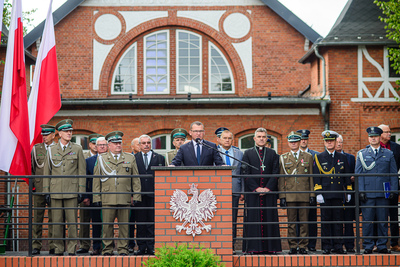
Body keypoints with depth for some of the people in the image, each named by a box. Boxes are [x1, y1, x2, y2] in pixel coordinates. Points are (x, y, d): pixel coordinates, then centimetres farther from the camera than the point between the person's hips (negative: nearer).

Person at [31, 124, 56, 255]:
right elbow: (32, 167, 17)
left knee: (53, 218, 0)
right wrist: (32, 182, 9)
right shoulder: (36, 148, 9)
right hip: (39, 188, 1)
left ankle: (53, 246, 5)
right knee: (37, 218, 0)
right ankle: (36, 246, 5)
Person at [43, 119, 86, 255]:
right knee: (57, 222, 3)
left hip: (72, 191, -1)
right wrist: (46, 192, 5)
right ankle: (58, 249, 10)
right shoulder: (51, 150, 9)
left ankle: (71, 249, 4)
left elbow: (82, 172, 4)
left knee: (72, 221, -2)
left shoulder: (77, 149, 6)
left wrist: (81, 191, -2)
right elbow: (47, 172, 11)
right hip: (55, 191, 1)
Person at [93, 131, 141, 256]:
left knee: (124, 225, 2)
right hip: (107, 199, -1)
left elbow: (136, 179, 12)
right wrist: (97, 198, 2)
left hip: (125, 199, 1)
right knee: (107, 225, 0)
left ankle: (123, 249, 10)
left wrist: (136, 197, 5)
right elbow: (96, 180, 9)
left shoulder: (130, 158, 12)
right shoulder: (101, 159, 10)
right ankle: (107, 249, 9)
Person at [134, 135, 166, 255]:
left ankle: (151, 247, 4)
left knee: (152, 222, 0)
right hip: (139, 194, 1)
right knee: (140, 222, 3)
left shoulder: (159, 158, 9)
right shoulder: (133, 158, 10)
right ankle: (141, 247, 8)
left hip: (154, 195, 0)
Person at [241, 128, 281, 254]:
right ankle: (253, 247, -2)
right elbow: (245, 173, 0)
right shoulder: (248, 153, 8)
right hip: (252, 192, -1)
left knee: (269, 219, -1)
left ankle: (270, 247, 2)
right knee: (253, 219, -4)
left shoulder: (272, 153, 12)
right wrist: (256, 188, -10)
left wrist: (268, 188, -9)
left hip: (269, 191, 1)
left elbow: (275, 173, 4)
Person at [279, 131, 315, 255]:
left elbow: (311, 177, 9)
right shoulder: (283, 158, 10)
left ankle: (303, 246, 7)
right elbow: (281, 179, 7)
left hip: (304, 195, 0)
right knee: (291, 222, 1)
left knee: (304, 222, 1)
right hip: (290, 196, 0)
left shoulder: (308, 157, 11)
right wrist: (282, 196, 0)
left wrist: (312, 194, 2)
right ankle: (292, 246, 7)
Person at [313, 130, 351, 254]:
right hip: (325, 195, -2)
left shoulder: (342, 158, 12)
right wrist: (318, 193, -7)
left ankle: (338, 246, 8)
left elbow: (347, 176, 14)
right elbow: (316, 177, 1)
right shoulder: (319, 158, 5)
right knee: (325, 220, 0)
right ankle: (326, 246, 5)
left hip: (338, 195, 2)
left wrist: (348, 192, 8)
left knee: (338, 220, 3)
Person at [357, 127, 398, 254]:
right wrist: (360, 191, -4)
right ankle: (368, 246, 7)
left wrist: (393, 190, 0)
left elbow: (393, 174, 10)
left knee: (383, 221, 4)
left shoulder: (388, 154, 10)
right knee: (367, 221, -1)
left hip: (383, 194, 1)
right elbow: (358, 174, 5)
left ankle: (382, 246, 13)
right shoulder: (361, 154, 8)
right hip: (367, 193, -1)